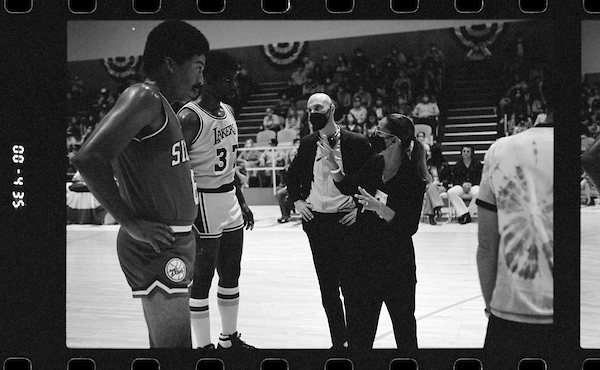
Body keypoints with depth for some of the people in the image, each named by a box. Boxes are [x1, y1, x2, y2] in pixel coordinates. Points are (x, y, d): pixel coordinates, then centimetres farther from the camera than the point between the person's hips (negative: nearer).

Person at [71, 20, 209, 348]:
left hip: (173, 244, 10)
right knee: (176, 343, -9)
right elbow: (87, 158, -25)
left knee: (163, 341, 18)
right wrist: (132, 224, -21)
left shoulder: (159, 104, 15)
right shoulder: (144, 98, -15)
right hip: (155, 245, -10)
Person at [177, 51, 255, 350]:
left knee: (231, 275, 16)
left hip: (230, 203, 9)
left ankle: (230, 339, 30)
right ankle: (204, 345, 14)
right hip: (204, 205, -8)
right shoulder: (189, 118, -17)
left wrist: (241, 202, 18)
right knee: (202, 280, 2)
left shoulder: (228, 111, 9)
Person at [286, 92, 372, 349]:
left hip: (346, 220, -4)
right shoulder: (307, 144, 7)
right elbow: (292, 174, 22)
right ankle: (338, 340, 22)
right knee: (327, 286, 9)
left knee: (349, 284, -3)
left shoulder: (357, 142, -6)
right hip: (316, 221, 4)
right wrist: (296, 201, 10)